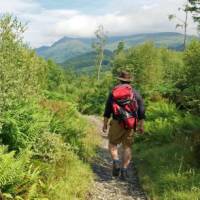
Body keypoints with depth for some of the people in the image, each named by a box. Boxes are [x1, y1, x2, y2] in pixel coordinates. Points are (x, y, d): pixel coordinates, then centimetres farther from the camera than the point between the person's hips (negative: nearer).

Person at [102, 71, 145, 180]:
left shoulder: (114, 92, 1)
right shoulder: (136, 93, 6)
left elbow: (107, 110, 0)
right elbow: (141, 111, 5)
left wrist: (105, 123, 5)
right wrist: (141, 125, 11)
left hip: (117, 123, -2)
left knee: (112, 144, 15)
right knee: (127, 147, 10)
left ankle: (116, 162, -8)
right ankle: (124, 170, 7)